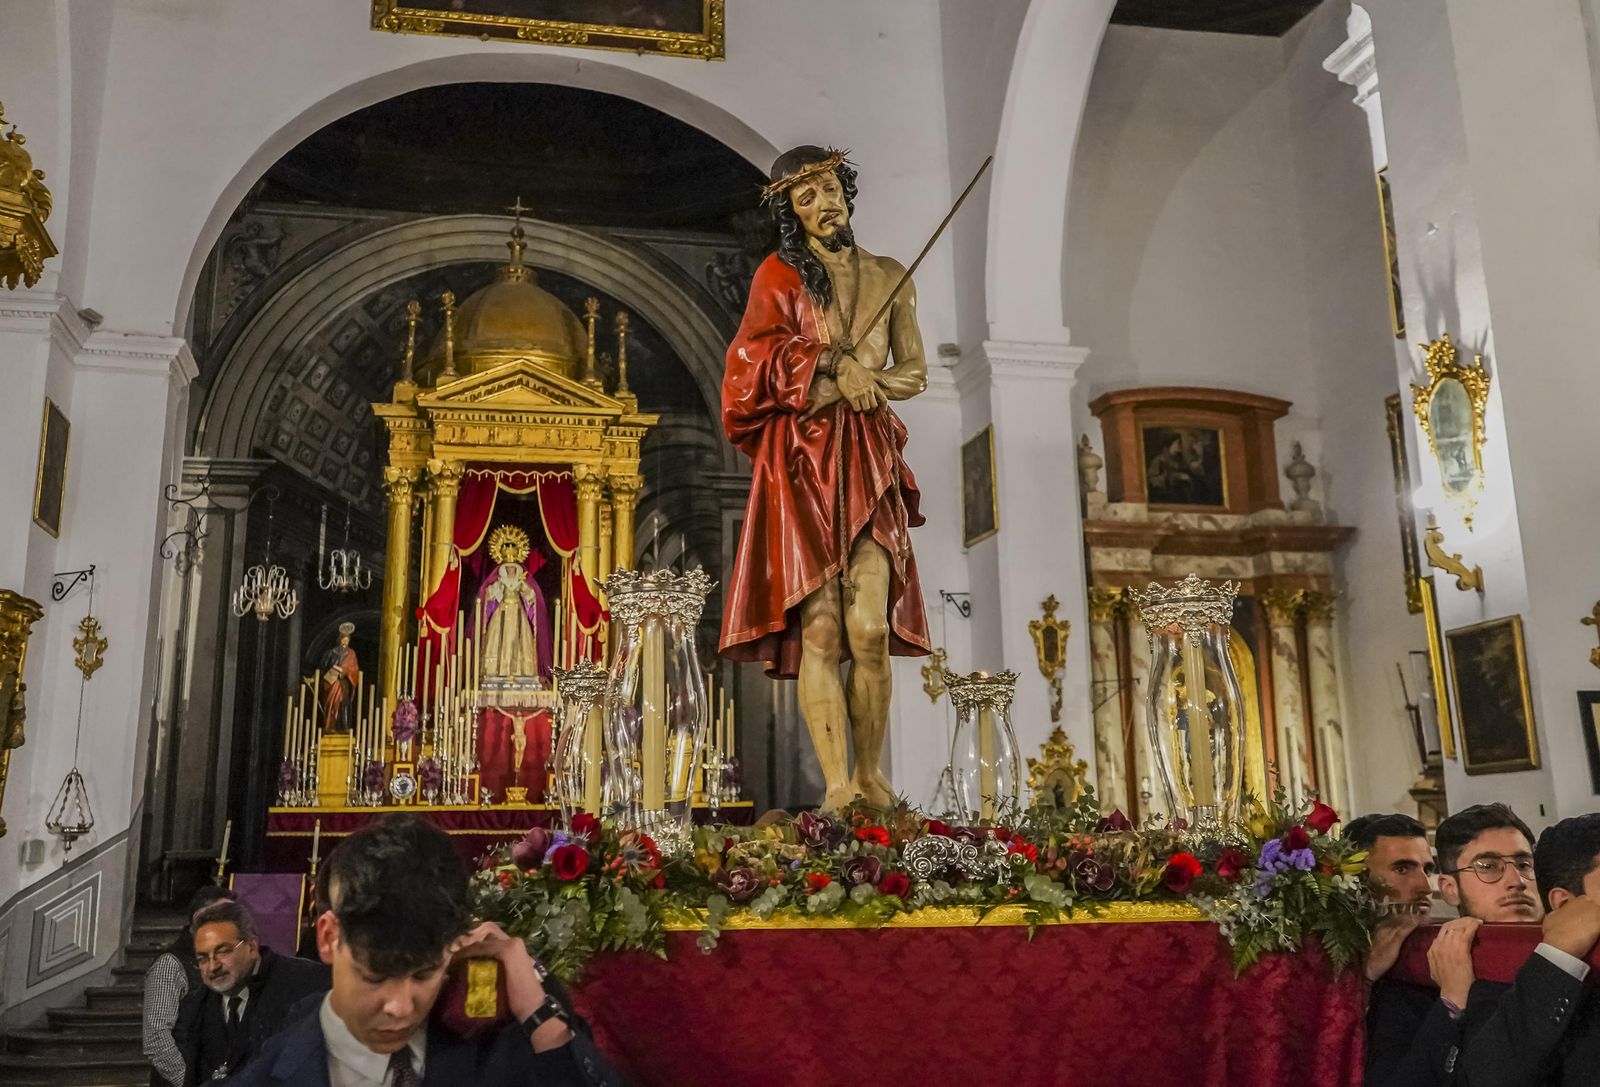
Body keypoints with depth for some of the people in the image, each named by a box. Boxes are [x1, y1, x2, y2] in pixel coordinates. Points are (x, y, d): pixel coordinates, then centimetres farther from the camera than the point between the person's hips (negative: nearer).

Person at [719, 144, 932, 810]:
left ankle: (871, 775, 4)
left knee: (870, 628, -9)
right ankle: (836, 786, -9)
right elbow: (755, 359, -4)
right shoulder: (780, 273, 9)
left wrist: (862, 384, -3)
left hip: (869, 463, 2)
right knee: (819, 628, -9)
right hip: (802, 464, -2)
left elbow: (915, 373, 15)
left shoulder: (889, 276, 16)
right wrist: (836, 365, -11)